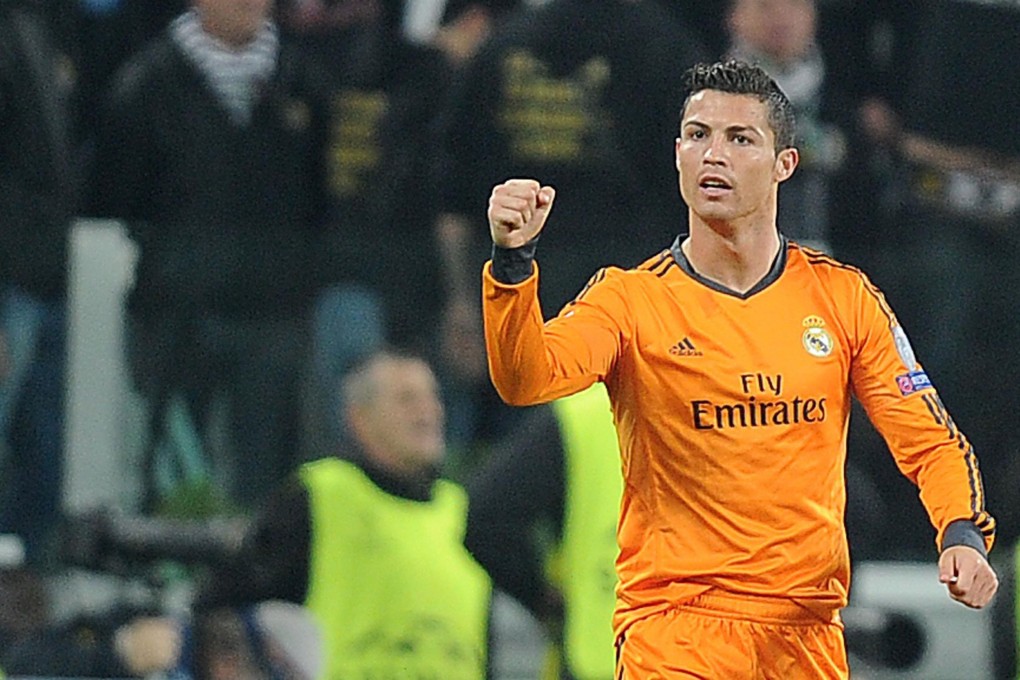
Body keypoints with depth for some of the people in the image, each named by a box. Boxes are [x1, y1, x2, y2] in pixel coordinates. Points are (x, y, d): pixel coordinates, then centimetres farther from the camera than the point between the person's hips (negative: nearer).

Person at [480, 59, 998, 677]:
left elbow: (931, 440, 9)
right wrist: (513, 259, -34)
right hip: (673, 628, -3)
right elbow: (525, 379, -19)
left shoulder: (844, 296, 6)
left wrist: (963, 534, -9)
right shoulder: (631, 300, -1)